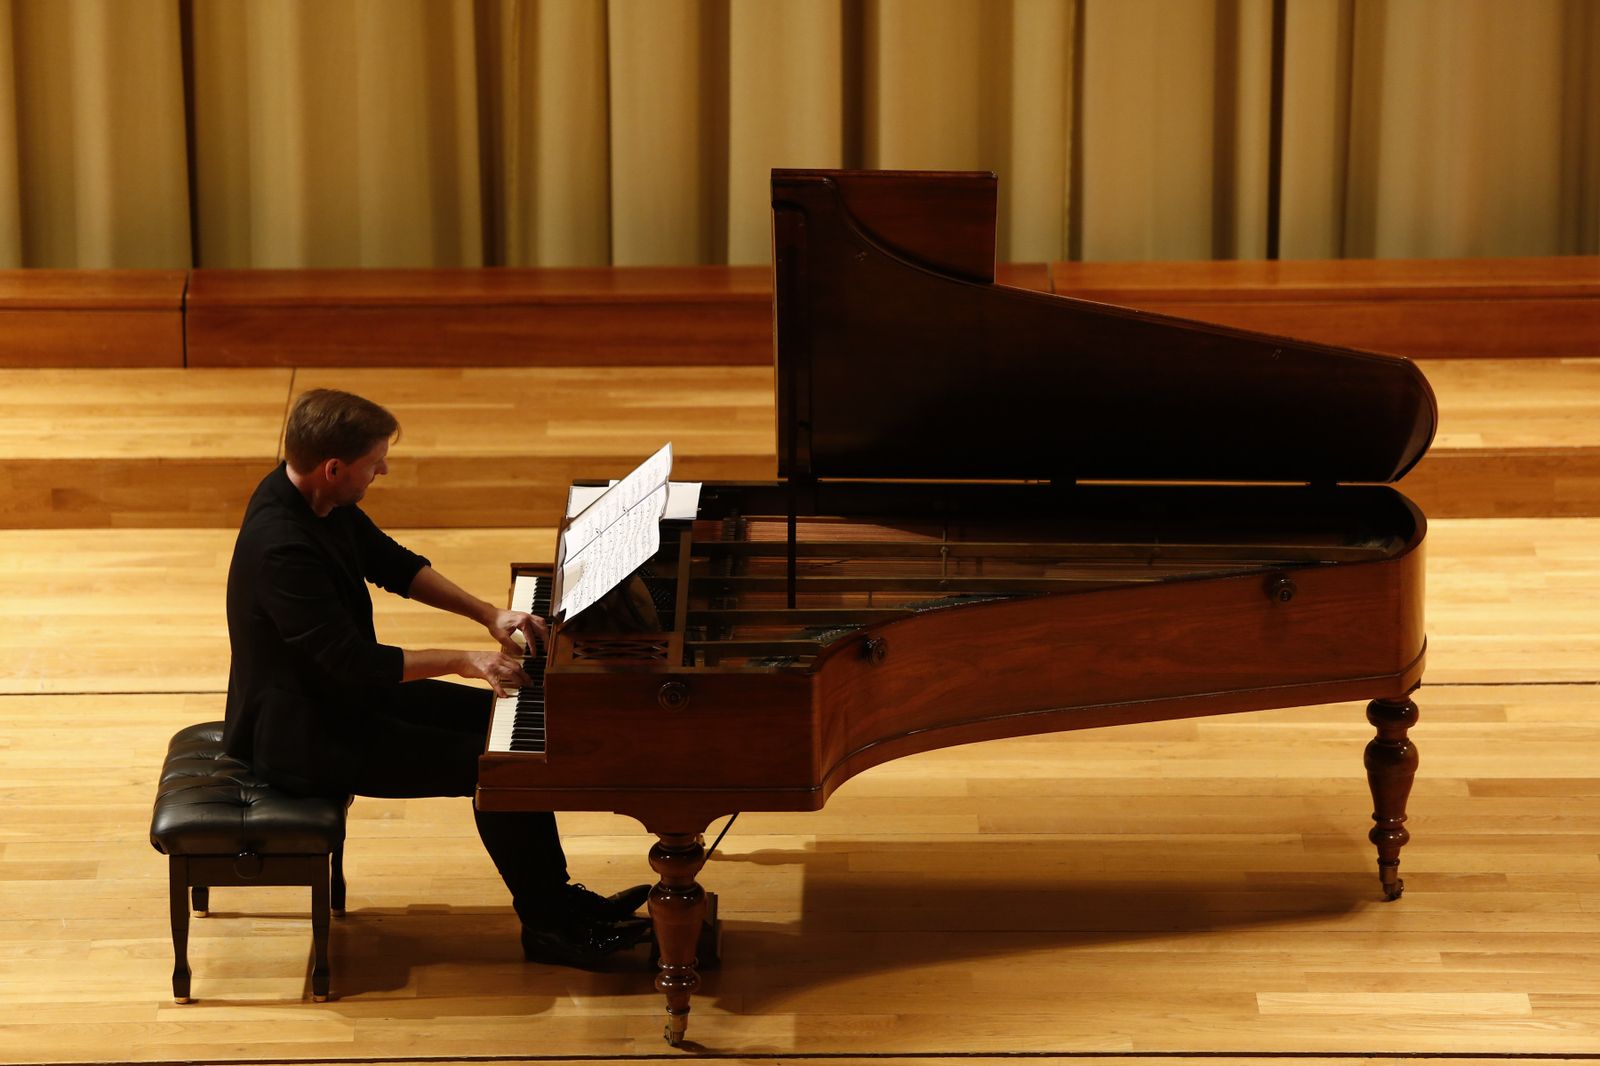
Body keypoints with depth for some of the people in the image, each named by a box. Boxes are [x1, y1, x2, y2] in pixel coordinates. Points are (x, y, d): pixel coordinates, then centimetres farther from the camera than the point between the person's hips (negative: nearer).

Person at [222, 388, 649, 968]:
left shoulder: (311, 494, -3)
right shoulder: (281, 547, -33)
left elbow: (392, 564, 13)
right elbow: (356, 664, -30)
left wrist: (489, 614, 4)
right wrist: (464, 660, -19)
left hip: (338, 695, 10)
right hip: (305, 737, -10)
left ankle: (557, 897, 18)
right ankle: (549, 928, 4)